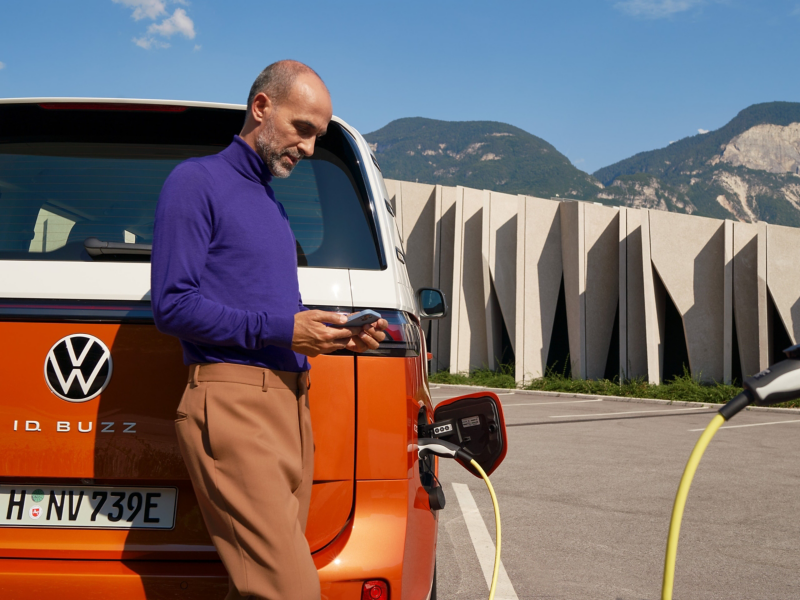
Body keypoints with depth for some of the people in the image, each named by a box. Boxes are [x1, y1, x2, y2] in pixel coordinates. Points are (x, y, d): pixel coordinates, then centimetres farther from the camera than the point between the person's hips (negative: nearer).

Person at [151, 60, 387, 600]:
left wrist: (335, 335, 11)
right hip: (233, 401, -8)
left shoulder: (273, 205, 26)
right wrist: (279, 330, -13)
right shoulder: (197, 181, 1)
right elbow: (172, 306, -9)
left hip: (292, 407, 8)